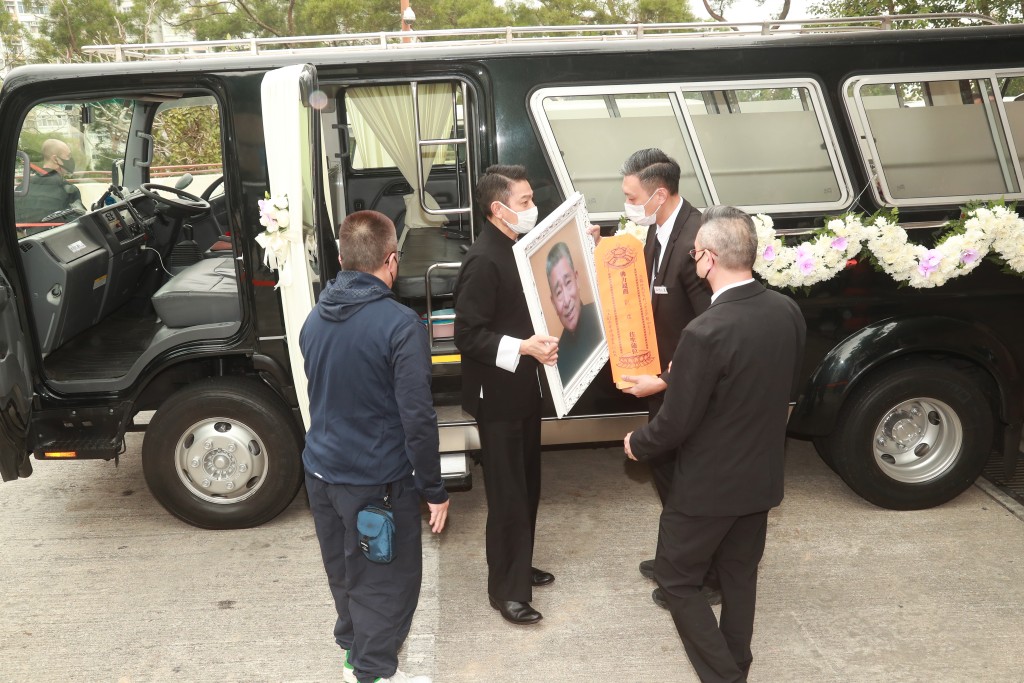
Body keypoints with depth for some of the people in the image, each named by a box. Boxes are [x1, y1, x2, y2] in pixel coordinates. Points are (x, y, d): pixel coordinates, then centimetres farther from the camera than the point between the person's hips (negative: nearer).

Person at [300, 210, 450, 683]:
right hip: (377, 479, -7)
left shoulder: (315, 319, 3)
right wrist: (434, 489, -11)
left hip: (321, 471, 7)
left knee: (343, 572, 24)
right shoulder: (400, 324, -20)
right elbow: (417, 418, -21)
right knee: (386, 581, 12)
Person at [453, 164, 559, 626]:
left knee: (527, 487, 19)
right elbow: (467, 335, -24)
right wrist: (524, 348, -32)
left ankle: (519, 567, 36)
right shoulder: (483, 260, -22)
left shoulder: (516, 249, 7)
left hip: (523, 387, 9)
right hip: (497, 395, -9)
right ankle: (506, 589, 15)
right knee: (508, 495, 0)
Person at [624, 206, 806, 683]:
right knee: (739, 575, 24)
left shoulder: (706, 332, -29)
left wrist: (637, 444, 0)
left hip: (709, 484, -7)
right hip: (761, 476, 7)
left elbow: (675, 425, -22)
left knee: (676, 579, 13)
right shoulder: (788, 312, -7)